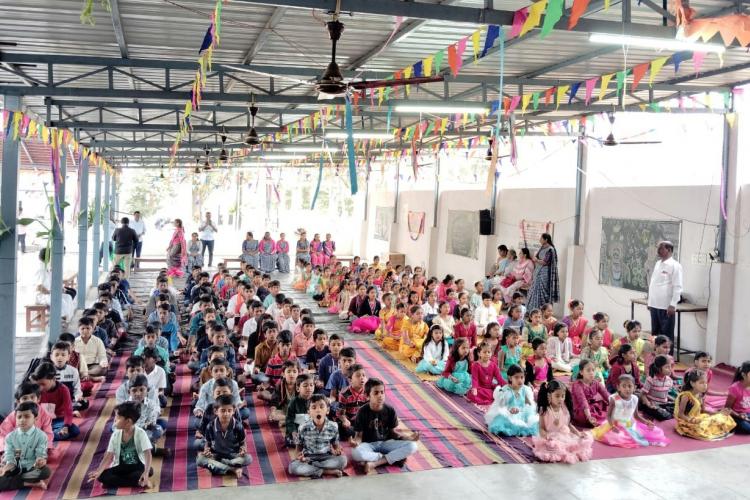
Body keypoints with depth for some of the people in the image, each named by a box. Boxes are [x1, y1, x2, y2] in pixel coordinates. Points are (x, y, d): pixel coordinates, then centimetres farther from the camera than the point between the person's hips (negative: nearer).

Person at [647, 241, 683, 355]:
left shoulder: (674, 265, -9)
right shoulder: (658, 263, 14)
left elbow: (678, 287, -14)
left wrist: (673, 305, -18)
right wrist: (650, 301, 16)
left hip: (666, 306, -7)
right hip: (654, 304, 7)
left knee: (667, 334, 1)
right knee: (655, 332, 13)